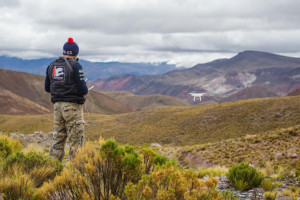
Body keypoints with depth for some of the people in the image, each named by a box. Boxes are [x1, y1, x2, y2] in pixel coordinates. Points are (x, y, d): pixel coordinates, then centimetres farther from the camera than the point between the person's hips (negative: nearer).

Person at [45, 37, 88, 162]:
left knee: (58, 138, 10)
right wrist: (84, 91, 8)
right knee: (76, 139, 0)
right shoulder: (75, 66, -10)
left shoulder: (52, 65, 9)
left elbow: (47, 87, 14)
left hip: (58, 105, 6)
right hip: (73, 105, -6)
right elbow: (83, 89, -15)